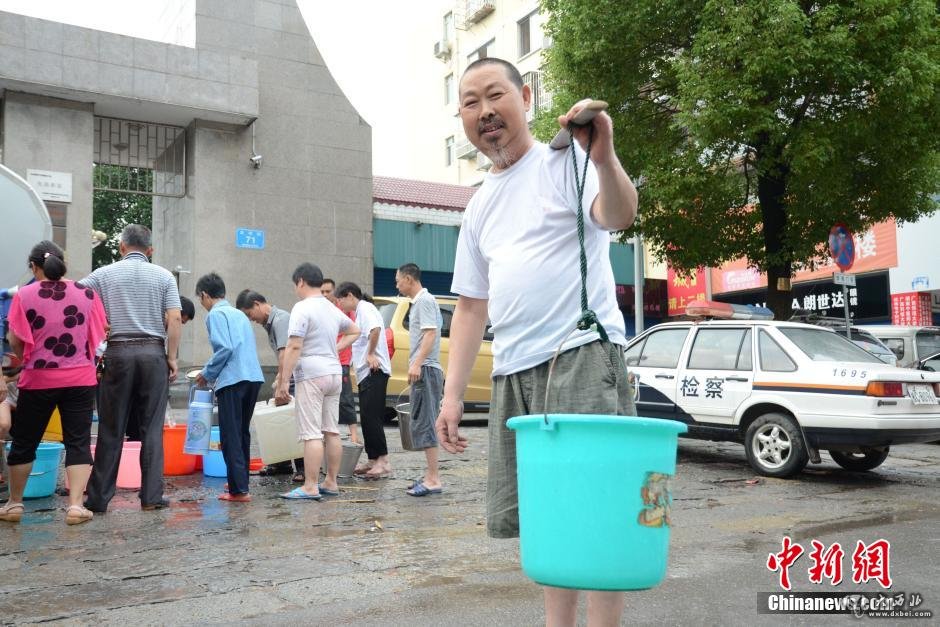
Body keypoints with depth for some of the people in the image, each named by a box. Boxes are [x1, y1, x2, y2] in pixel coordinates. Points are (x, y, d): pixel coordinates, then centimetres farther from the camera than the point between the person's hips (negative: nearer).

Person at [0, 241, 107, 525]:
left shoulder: (24, 295, -6)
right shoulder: (87, 294, -1)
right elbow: (100, 334, 4)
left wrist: (30, 360, 15)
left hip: (38, 380, -1)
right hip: (80, 379, 1)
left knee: (24, 443, 15)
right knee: (78, 443, 5)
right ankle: (75, 505, -3)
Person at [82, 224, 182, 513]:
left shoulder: (105, 274, 6)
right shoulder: (164, 276, 5)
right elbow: (174, 319, -4)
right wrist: (172, 358, 1)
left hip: (118, 353, 0)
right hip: (153, 353, 0)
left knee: (111, 429, 6)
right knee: (152, 428, 4)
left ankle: (99, 497, 11)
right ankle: (152, 496, 5)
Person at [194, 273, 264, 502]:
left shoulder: (215, 314, -3)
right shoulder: (239, 314, 21)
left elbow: (224, 348, -15)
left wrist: (207, 374, -2)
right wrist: (212, 373, 26)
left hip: (233, 380, -8)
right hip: (254, 377, 8)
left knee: (230, 436, -4)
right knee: (242, 433, 18)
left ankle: (239, 490, -6)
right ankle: (240, 480, 28)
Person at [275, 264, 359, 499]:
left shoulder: (302, 308, -10)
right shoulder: (332, 308, 15)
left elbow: (294, 347, -17)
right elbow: (354, 331, 31)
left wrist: (283, 380, -15)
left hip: (312, 375, -8)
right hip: (334, 373, 8)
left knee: (312, 434, -7)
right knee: (332, 431, 11)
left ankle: (310, 487, -5)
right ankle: (331, 482, 17)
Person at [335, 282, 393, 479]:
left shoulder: (365, 308, -7)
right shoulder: (361, 311, 24)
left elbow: (375, 329, -26)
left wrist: (371, 354, -19)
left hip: (374, 372, -10)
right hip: (366, 374, 10)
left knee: (372, 417, -12)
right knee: (368, 418, 10)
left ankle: (383, 462, -12)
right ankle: (373, 460, 15)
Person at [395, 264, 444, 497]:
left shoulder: (425, 300, -10)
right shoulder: (417, 302, 20)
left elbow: (430, 333, -20)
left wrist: (417, 363, -27)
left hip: (426, 370, -10)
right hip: (422, 371, 10)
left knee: (423, 425, -11)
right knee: (423, 424, 12)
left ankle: (433, 479, -9)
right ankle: (431, 475, 18)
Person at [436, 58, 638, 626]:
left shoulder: (564, 163, 1)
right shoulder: (479, 206, 20)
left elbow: (619, 215, -21)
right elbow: (471, 306, 20)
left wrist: (603, 156, -41)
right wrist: (452, 395, 13)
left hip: (582, 356, -6)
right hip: (513, 372, 7)